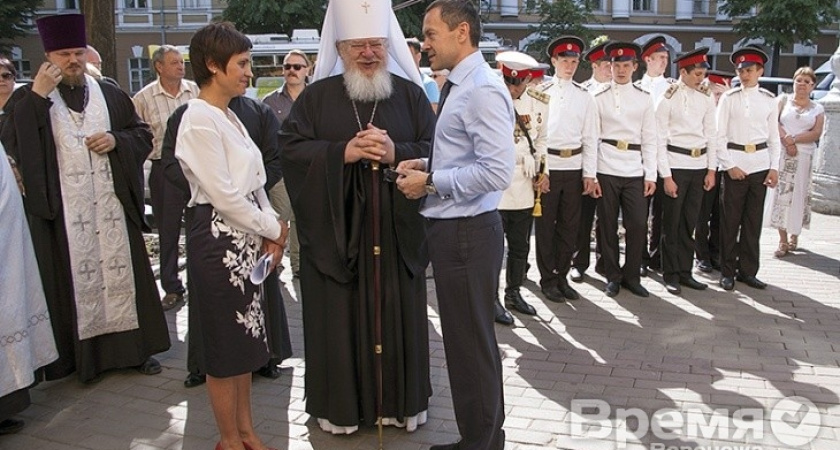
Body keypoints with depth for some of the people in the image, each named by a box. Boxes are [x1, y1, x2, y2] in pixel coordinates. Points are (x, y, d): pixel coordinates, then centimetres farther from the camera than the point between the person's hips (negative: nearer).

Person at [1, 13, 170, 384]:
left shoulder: (111, 95, 10)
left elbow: (144, 135, 13)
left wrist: (117, 140, -7)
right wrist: (37, 96, -17)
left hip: (113, 205, 2)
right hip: (61, 211, -2)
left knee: (122, 270, 7)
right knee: (74, 280, 2)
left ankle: (136, 345, 19)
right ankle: (84, 355, 13)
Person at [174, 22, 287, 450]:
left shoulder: (228, 116, 12)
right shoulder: (200, 119, -15)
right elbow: (223, 194, -19)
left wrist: (270, 230, -1)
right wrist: (273, 229, -8)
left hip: (246, 237, 9)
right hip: (217, 238, -9)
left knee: (246, 338, 16)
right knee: (225, 343, 5)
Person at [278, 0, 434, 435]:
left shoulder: (410, 94, 6)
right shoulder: (316, 96, 4)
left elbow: (435, 151, 1)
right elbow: (290, 149, -4)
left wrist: (396, 153, -17)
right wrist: (343, 152, -16)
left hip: (397, 231, 1)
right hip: (334, 230, -1)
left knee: (397, 315, 8)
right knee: (339, 317, 5)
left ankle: (401, 401, 24)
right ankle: (340, 405, 20)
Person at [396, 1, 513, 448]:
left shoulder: (483, 89, -17)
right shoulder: (457, 87, 12)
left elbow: (497, 172, -25)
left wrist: (430, 182, -17)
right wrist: (426, 165, 4)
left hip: (467, 233, -10)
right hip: (450, 229, 10)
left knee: (473, 344, 4)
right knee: (463, 340, 19)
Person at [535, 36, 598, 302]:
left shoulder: (584, 97, 10)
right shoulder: (541, 92, 1)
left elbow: (590, 137, 9)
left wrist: (590, 173, 4)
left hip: (574, 168, 3)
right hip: (547, 166, -3)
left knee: (570, 225, 9)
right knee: (545, 225, 3)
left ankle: (562, 276, 21)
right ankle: (547, 279, 14)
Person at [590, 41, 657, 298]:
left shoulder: (644, 99, 9)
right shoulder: (599, 98, 4)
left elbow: (650, 140, 7)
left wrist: (651, 175, 0)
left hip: (635, 171, 1)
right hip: (606, 170, -1)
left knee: (637, 225, 0)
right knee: (608, 226, 4)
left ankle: (631, 276, 16)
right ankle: (612, 277, 18)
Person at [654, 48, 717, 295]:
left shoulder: (706, 97, 8)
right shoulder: (668, 98, -6)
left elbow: (711, 134, 12)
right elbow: (659, 139, -7)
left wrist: (712, 169, 6)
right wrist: (666, 176, -11)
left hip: (700, 165, 5)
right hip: (676, 164, -4)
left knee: (690, 223, 10)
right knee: (671, 223, 2)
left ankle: (685, 272, 19)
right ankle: (671, 275, 13)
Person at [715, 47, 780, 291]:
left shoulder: (769, 100, 7)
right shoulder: (729, 98, 0)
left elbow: (774, 136, 10)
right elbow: (719, 135, -2)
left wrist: (774, 167, 2)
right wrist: (730, 165, -8)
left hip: (760, 164, 2)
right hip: (734, 164, -2)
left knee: (753, 220, 7)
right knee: (730, 220, 2)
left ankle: (748, 271, 17)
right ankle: (727, 272, 12)